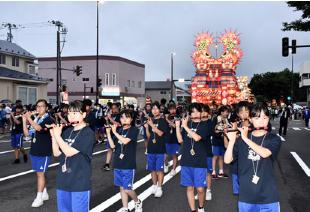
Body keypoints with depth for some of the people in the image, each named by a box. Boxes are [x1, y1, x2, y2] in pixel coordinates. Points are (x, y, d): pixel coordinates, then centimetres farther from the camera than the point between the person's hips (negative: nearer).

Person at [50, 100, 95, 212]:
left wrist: (57, 136, -12)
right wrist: (53, 135, -4)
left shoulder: (88, 133, -13)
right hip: (62, 182, 7)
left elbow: (69, 152, -20)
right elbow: (57, 153, 8)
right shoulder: (67, 131, 9)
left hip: (80, 184, -7)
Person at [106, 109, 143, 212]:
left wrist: (114, 132, -14)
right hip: (117, 164, 5)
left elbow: (125, 141, -22)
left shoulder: (134, 130, -7)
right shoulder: (118, 130, 8)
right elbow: (112, 146, 3)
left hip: (128, 165, -5)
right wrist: (108, 133, -6)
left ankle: (137, 202, 24)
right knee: (122, 188, 11)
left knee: (127, 189, -4)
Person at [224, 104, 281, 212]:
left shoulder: (274, 139, -2)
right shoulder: (241, 139, 1)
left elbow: (265, 153, -23)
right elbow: (227, 160, -7)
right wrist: (232, 140, -19)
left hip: (268, 196, -1)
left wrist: (246, 138, -24)